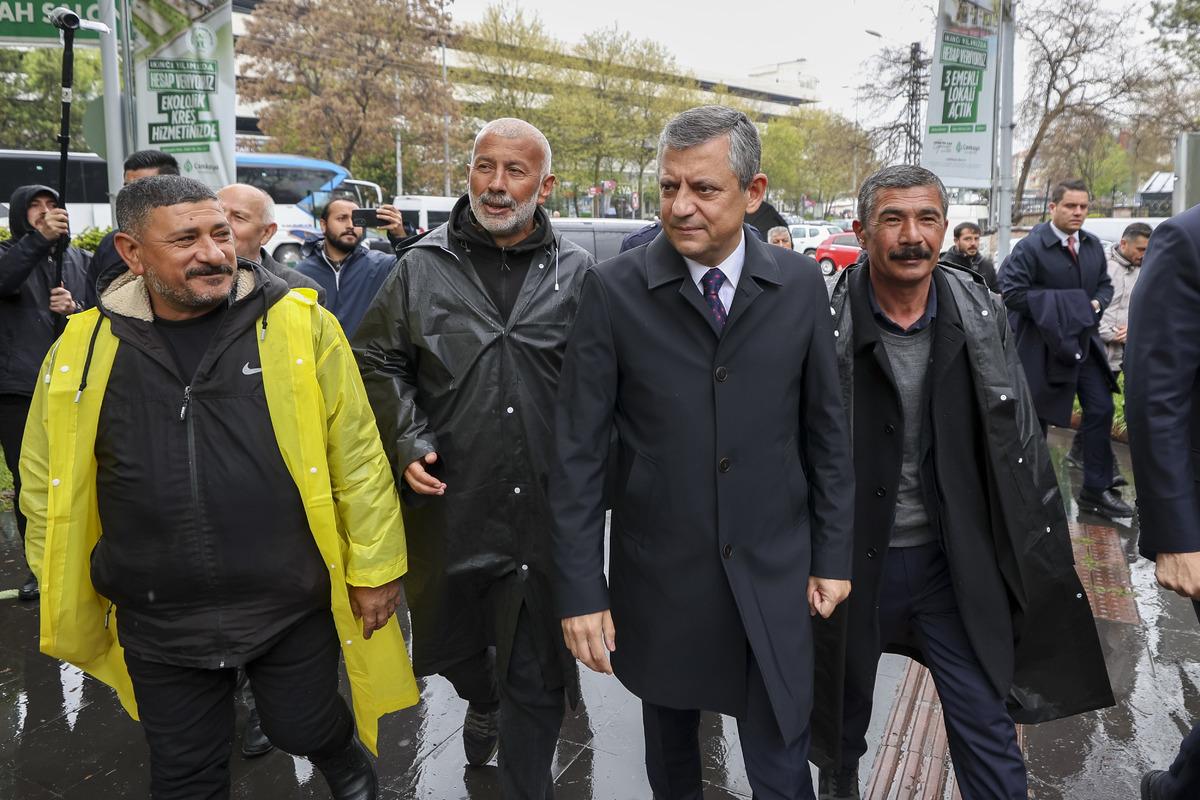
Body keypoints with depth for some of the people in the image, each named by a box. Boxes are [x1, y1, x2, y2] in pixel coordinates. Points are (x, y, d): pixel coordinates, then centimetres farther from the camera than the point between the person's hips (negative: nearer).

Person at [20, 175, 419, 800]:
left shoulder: (302, 325, -10)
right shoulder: (84, 349, -4)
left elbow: (357, 456, -7)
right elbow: (48, 486, 7)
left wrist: (374, 567, -5)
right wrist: (64, 603, 10)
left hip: (293, 607, -2)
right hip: (157, 625, 2)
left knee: (306, 732, 18)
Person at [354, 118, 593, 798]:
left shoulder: (578, 272, 0)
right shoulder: (424, 266, 1)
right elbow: (379, 360, 8)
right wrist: (407, 444, -4)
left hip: (546, 510, -1)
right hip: (451, 504, 2)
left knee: (536, 676, 9)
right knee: (453, 640, 23)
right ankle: (484, 702, 57)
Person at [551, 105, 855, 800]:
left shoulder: (800, 285, -3)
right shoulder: (615, 290, -9)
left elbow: (827, 427, 4)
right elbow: (580, 448, -8)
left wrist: (833, 553, 5)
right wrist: (581, 588, -9)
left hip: (773, 578, 0)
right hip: (657, 579, 0)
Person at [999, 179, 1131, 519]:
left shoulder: (1093, 245, 7)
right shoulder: (1031, 247, -14)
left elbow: (1105, 284, 17)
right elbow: (1011, 292, -21)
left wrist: (1096, 304, -5)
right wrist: (1059, 307, -22)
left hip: (1084, 340, 7)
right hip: (1043, 344, -6)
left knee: (1101, 410, 4)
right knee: (1035, 418, 4)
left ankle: (1096, 489, 15)